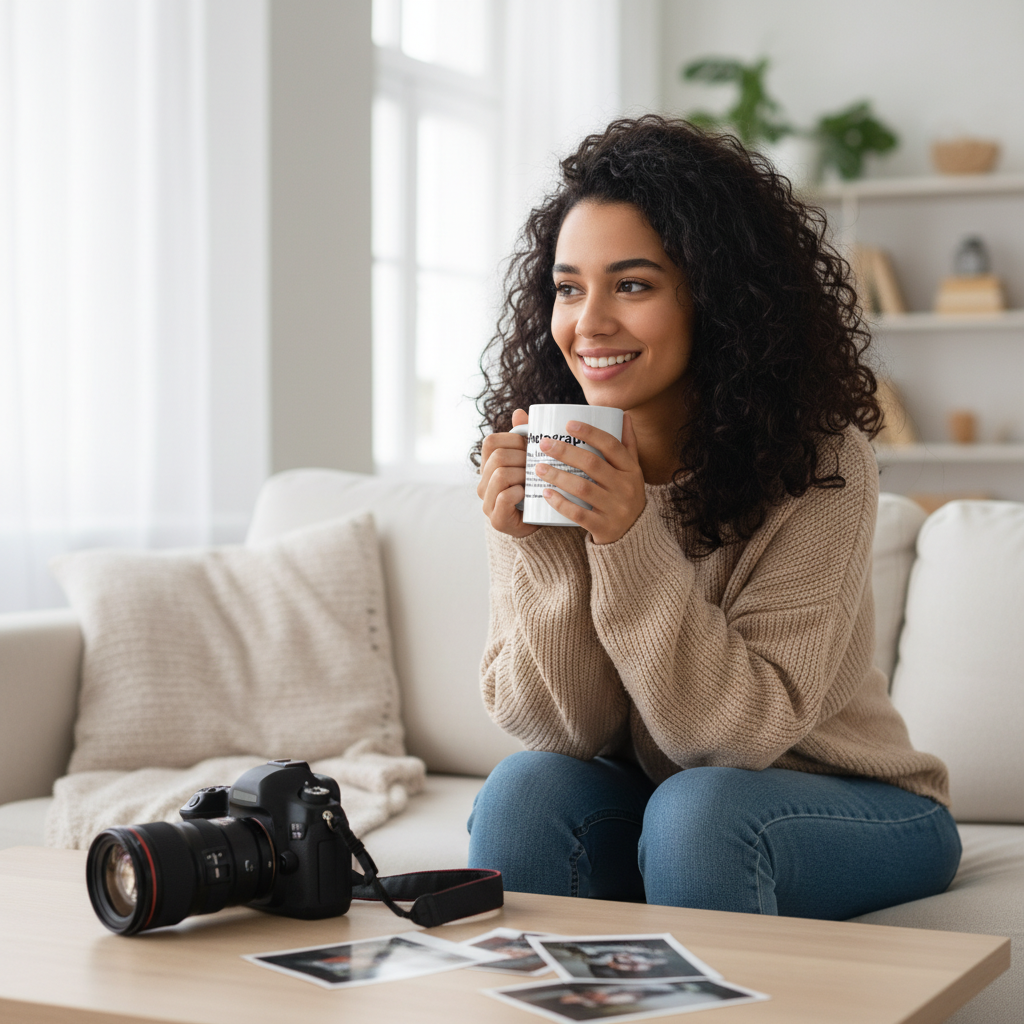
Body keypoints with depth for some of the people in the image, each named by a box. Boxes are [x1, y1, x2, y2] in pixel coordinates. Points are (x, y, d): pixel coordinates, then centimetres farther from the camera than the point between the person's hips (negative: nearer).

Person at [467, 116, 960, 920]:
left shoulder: (819, 466, -19)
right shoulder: (542, 466, -9)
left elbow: (748, 732, -22)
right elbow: (558, 732, -10)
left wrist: (633, 542, -33)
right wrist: (543, 552, -27)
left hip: (850, 807, -2)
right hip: (646, 798, 3)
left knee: (697, 807, -31)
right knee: (525, 789, -25)